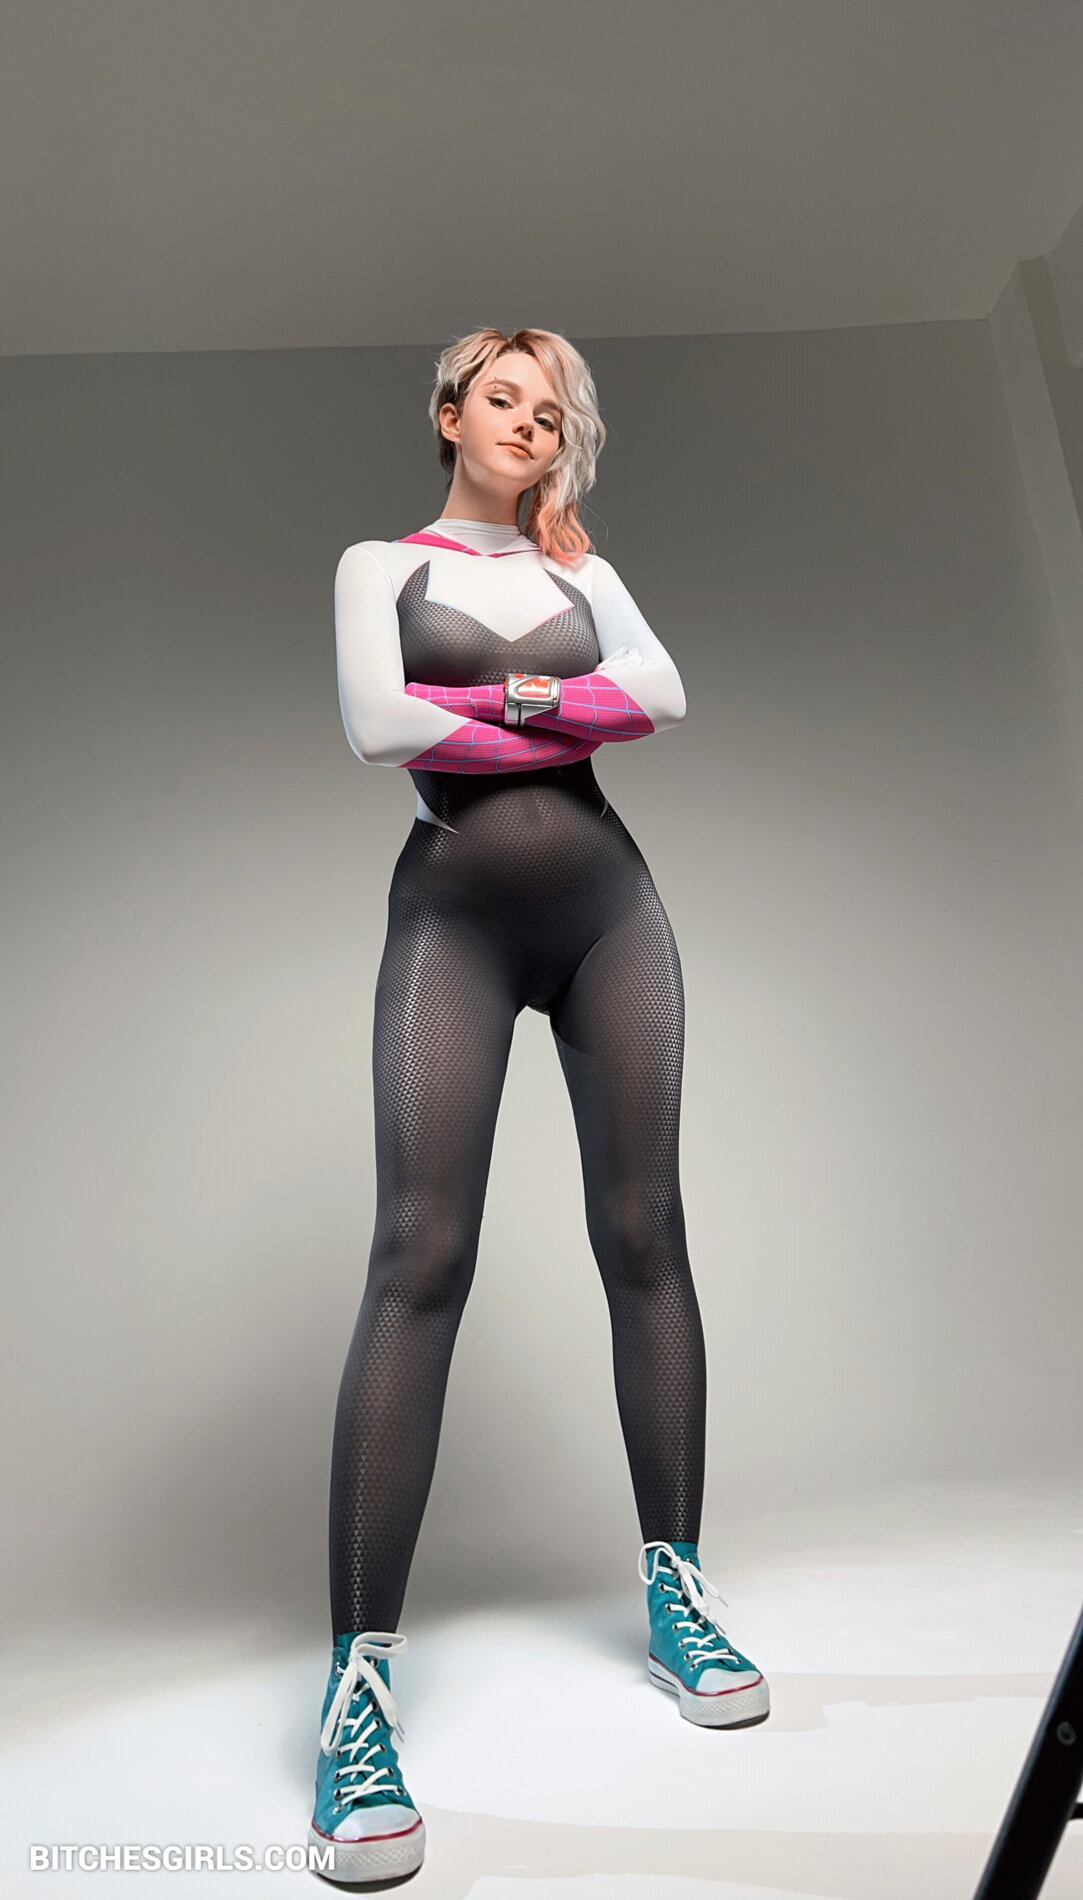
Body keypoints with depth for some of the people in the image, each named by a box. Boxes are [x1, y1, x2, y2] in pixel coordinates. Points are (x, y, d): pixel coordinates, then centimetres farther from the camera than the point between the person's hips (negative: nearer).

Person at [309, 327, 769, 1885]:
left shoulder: (585, 571, 22)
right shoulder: (381, 564, 15)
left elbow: (669, 695, 3)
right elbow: (378, 728, -5)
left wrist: (505, 699, -3)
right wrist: (574, 716, -1)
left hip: (607, 903, 3)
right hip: (453, 912, -3)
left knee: (645, 1235, 1)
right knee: (420, 1258, -12)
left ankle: (676, 1586, 16)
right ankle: (360, 1676, -6)